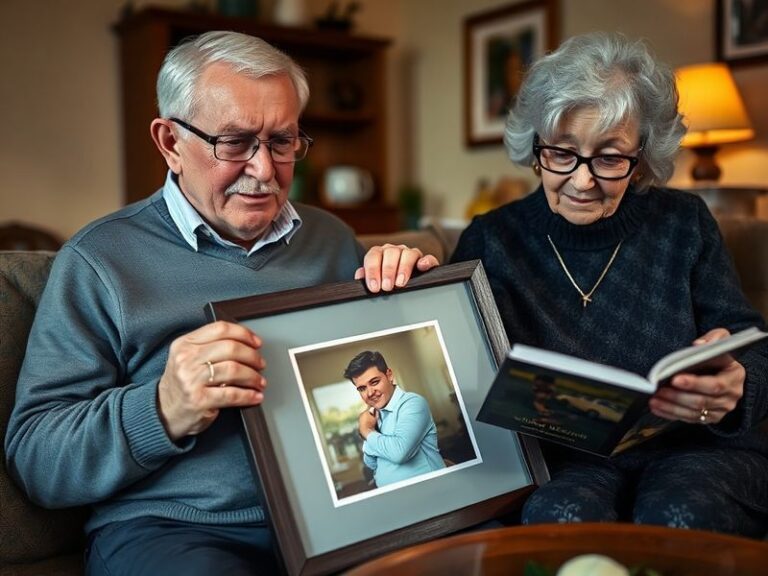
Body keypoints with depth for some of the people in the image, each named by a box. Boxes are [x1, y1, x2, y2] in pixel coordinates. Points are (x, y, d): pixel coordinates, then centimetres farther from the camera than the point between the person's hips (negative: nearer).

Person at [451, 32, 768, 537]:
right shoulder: (493, 239, 3)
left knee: (677, 516, -32)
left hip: (697, 446, 1)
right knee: (561, 515, -33)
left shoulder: (684, 224, 4)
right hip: (564, 463, 0)